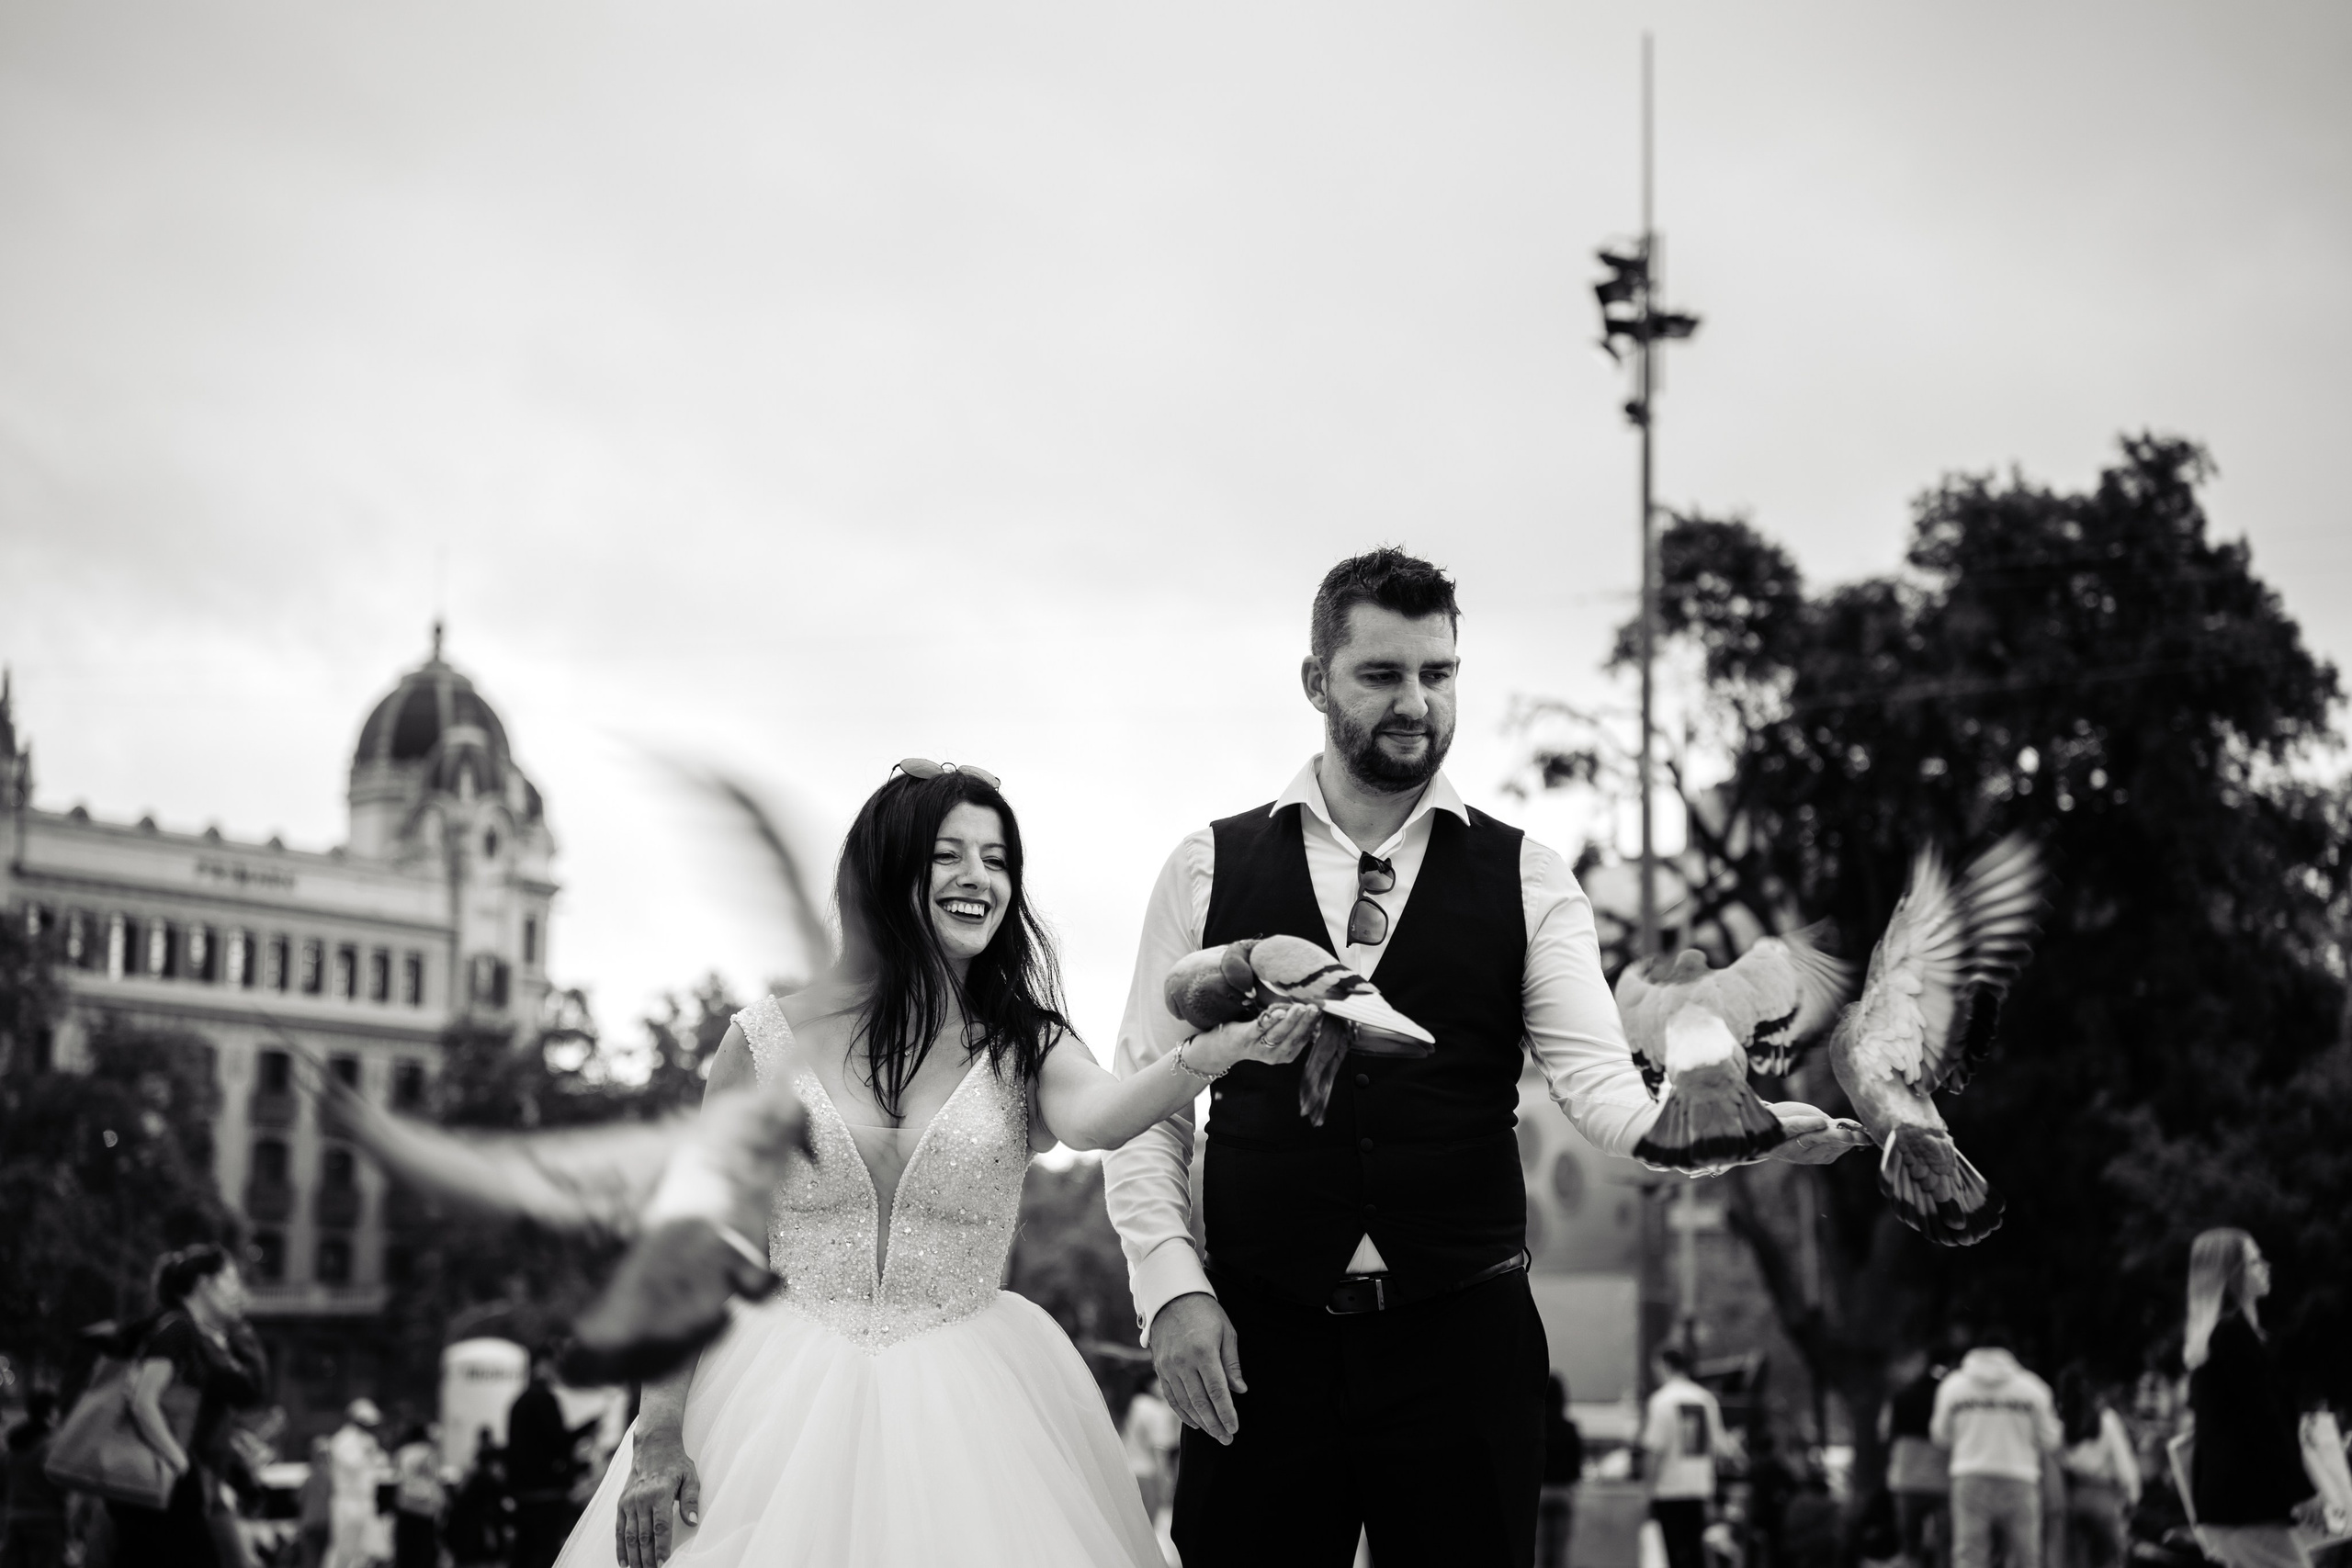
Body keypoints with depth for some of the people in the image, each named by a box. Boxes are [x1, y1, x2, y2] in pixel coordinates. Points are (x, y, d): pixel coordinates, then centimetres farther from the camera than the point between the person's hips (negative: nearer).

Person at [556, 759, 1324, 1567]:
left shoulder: (1024, 1045, 1)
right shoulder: (770, 1037, -1)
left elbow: (1093, 1115, -22)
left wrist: (1222, 1049, -42)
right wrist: (657, 1436, -4)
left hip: (967, 1408, 1)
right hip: (782, 1402, 0)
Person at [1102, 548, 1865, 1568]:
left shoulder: (1525, 881, 5)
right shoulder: (1210, 870, 7)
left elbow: (1592, 1074, -7)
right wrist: (1170, 1286, -7)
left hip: (1463, 1337, 0)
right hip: (1254, 1339, 0)